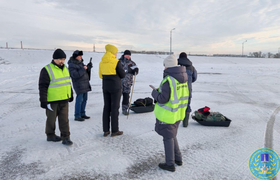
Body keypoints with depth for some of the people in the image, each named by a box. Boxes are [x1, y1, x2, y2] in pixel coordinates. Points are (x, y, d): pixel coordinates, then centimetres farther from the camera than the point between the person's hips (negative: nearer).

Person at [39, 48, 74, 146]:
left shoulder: (65, 68, 9)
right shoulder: (47, 70, -13)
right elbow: (42, 87, -13)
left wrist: (71, 95, 24)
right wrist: (43, 101, -16)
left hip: (64, 100, 6)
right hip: (52, 101, -5)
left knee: (64, 119, 6)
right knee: (51, 119, 11)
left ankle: (65, 137, 12)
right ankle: (50, 135, 29)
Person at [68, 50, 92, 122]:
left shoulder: (80, 62, 14)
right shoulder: (71, 65, -12)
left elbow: (85, 72, 18)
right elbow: (75, 75, -23)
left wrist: (88, 67, 0)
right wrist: (83, 69, -22)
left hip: (85, 84, 9)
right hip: (79, 85, -9)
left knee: (84, 99, 12)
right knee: (79, 100, -7)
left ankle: (82, 114, 23)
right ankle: (77, 116, 2)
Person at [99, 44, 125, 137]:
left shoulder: (101, 63, 5)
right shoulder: (116, 62, -13)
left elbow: (101, 75, 12)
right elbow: (122, 75, -8)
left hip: (105, 87, 6)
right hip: (115, 87, -6)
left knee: (106, 107, 11)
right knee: (114, 108, 1)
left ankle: (106, 130, 16)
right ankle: (114, 131, 7)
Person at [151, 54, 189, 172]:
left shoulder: (168, 80, -22)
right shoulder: (183, 78, 3)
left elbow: (163, 99, -22)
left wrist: (155, 93, -3)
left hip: (168, 114, -8)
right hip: (179, 112, 8)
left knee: (168, 137, 6)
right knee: (171, 135, 23)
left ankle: (170, 164, 19)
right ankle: (178, 159, 33)